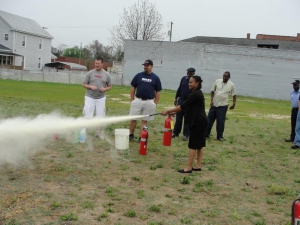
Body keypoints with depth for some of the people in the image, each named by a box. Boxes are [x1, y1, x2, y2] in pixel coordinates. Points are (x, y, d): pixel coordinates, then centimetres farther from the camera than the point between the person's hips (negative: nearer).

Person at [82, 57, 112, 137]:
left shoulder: (106, 75, 4)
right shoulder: (90, 73, 1)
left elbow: (109, 86, 10)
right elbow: (84, 84, 4)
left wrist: (104, 89, -11)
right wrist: (91, 87, -15)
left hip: (101, 98, 2)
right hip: (90, 97, -1)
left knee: (100, 116, 6)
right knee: (87, 116, -3)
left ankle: (98, 132, 18)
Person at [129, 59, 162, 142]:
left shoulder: (155, 78, 3)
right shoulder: (138, 75, 5)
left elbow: (158, 92, 6)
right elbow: (133, 88, 8)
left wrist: (155, 103, 0)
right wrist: (132, 100, 2)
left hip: (149, 102, -1)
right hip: (137, 100, 1)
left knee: (144, 120, 6)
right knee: (133, 119, 2)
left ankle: (141, 137, 13)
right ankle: (131, 134, 18)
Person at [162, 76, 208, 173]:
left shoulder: (195, 94, -18)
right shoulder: (197, 93, 14)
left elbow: (183, 106, -20)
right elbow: (186, 107, 19)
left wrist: (168, 111, -15)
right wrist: (173, 112, 16)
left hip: (198, 122, -10)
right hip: (200, 122, 10)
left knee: (193, 145, -5)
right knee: (199, 144, 11)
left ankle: (189, 167, -1)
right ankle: (198, 166, 17)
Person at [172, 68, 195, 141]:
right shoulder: (183, 79, 4)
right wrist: (176, 98, 12)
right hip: (181, 100, 4)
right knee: (178, 118, 7)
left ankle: (186, 135, 9)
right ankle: (175, 133, 15)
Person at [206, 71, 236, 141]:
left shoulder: (231, 85, -3)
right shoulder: (217, 81, 0)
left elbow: (234, 95, 6)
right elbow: (212, 91, 5)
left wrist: (234, 104, -4)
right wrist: (211, 100, -5)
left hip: (223, 106, -2)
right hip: (214, 104, 2)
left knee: (220, 121, 0)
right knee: (209, 120, 7)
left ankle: (220, 136, 13)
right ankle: (206, 134, 19)